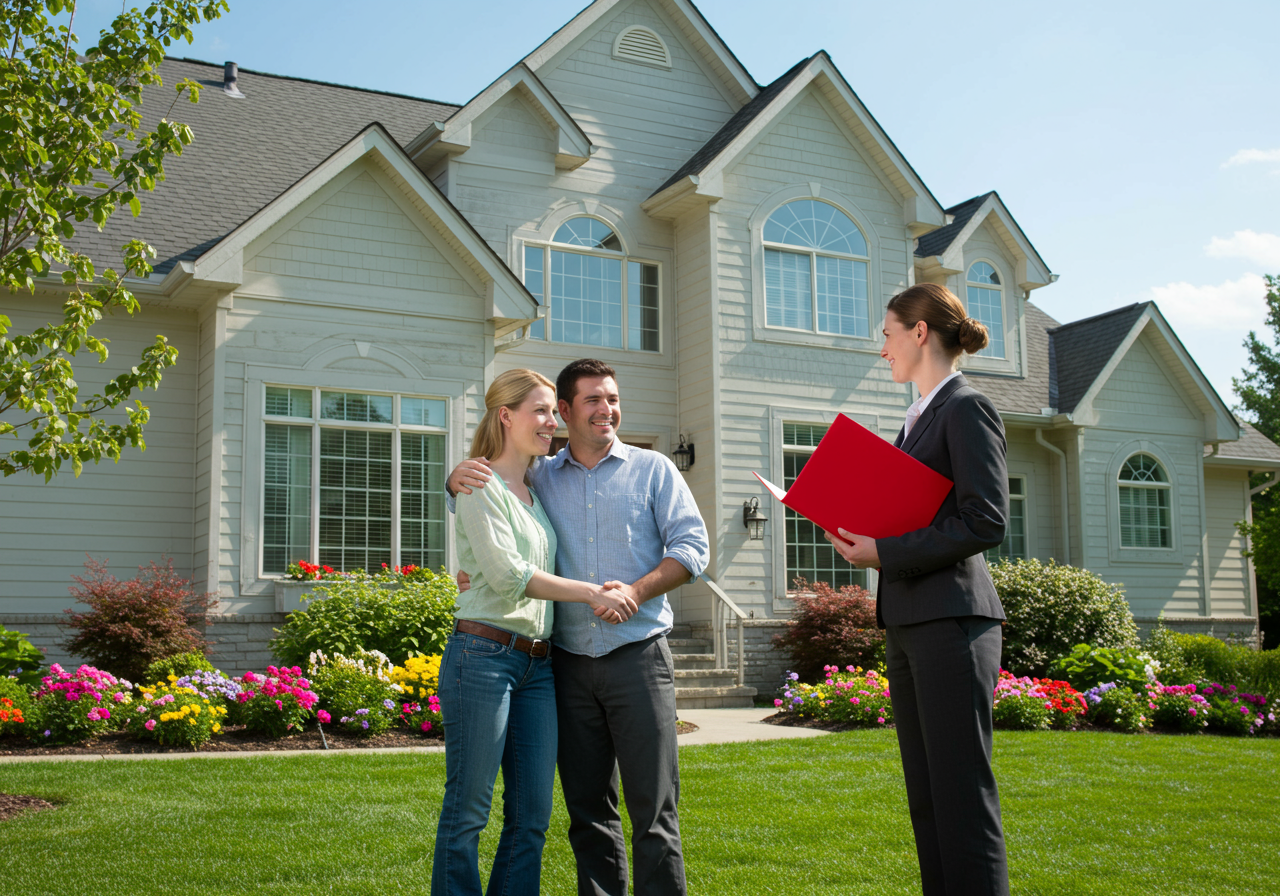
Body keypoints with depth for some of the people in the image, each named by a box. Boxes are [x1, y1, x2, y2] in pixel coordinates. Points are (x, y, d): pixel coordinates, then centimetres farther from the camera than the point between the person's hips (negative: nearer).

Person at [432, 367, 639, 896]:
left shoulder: (536, 491, 19)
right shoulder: (481, 486, -3)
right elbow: (507, 575, -12)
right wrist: (589, 592, -10)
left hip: (537, 664, 7)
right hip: (484, 654, -7)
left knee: (532, 816, 6)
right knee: (467, 811, -2)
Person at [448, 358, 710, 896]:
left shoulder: (652, 469, 8)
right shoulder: (539, 478, 13)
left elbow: (692, 546, 2)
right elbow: (477, 506, 21)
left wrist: (637, 591, -14)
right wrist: (459, 478, -4)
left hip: (638, 656, -2)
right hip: (569, 664, 3)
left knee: (653, 807, -4)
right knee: (587, 810, 8)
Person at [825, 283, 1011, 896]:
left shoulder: (966, 408, -7)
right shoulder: (918, 418, 20)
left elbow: (986, 520, -17)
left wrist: (886, 552, -15)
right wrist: (863, 537, 5)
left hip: (950, 620, -9)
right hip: (905, 621, 9)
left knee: (961, 793, -6)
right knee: (925, 796, 11)